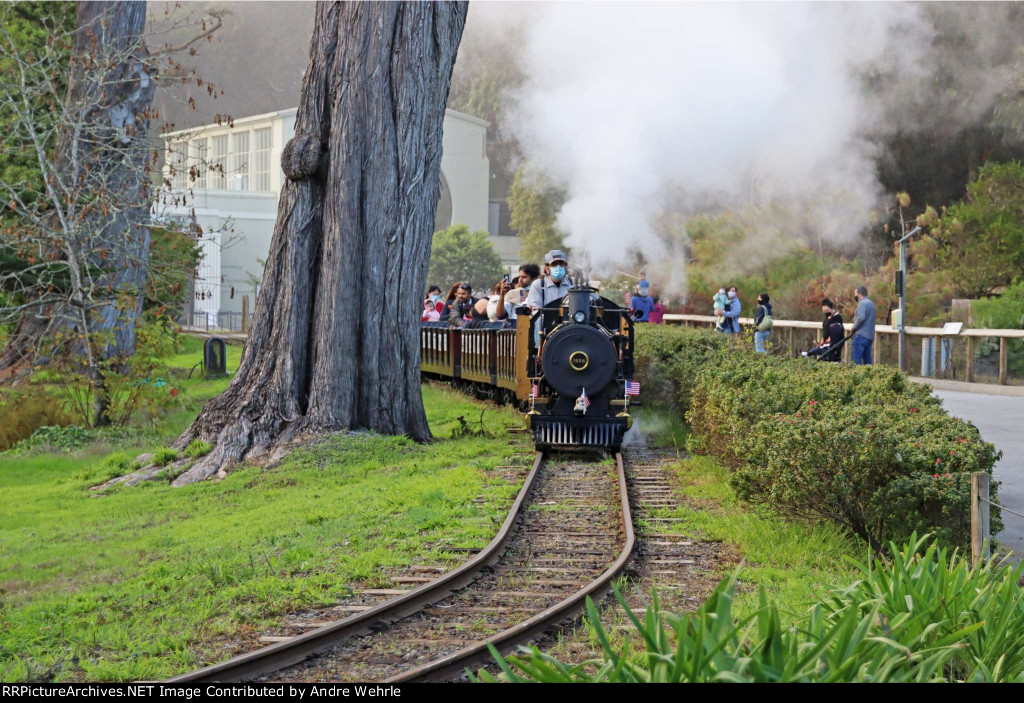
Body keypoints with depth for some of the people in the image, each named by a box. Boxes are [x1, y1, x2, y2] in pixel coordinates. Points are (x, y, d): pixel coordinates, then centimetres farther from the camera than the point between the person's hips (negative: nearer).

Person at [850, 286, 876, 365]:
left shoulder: (862, 303, -9)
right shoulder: (871, 303, 20)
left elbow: (861, 317, -23)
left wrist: (854, 328, -10)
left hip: (861, 335, -9)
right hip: (870, 336, 9)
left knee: (856, 358, -11)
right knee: (867, 359, 9)